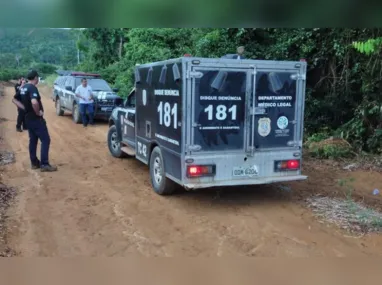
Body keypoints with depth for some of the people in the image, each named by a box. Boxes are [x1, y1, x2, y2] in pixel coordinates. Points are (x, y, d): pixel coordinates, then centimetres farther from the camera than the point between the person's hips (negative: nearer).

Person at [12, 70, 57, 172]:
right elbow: (34, 102, -37)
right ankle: (44, 164, -6)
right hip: (36, 119, -9)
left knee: (33, 140, 16)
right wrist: (38, 112, -20)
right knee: (45, 140, -4)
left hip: (28, 118, 9)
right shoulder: (33, 88, -20)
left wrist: (25, 108, 10)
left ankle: (34, 163, 21)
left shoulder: (23, 88, 8)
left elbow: (15, 99, 19)